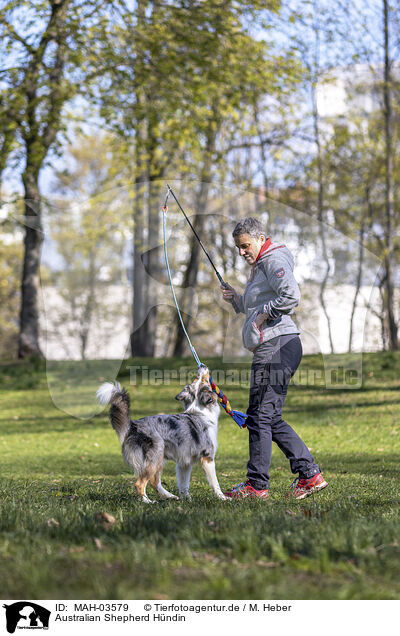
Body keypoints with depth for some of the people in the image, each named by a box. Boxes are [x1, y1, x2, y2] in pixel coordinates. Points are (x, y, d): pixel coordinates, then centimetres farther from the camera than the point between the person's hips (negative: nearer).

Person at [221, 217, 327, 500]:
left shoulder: (274, 261, -8)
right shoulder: (259, 266, 24)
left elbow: (291, 296, -24)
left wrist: (263, 314, -15)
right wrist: (238, 299, 17)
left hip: (277, 346, -11)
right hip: (270, 348, 11)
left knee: (260, 415, -7)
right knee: (272, 418, 11)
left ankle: (257, 485, -3)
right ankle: (310, 474, 10)